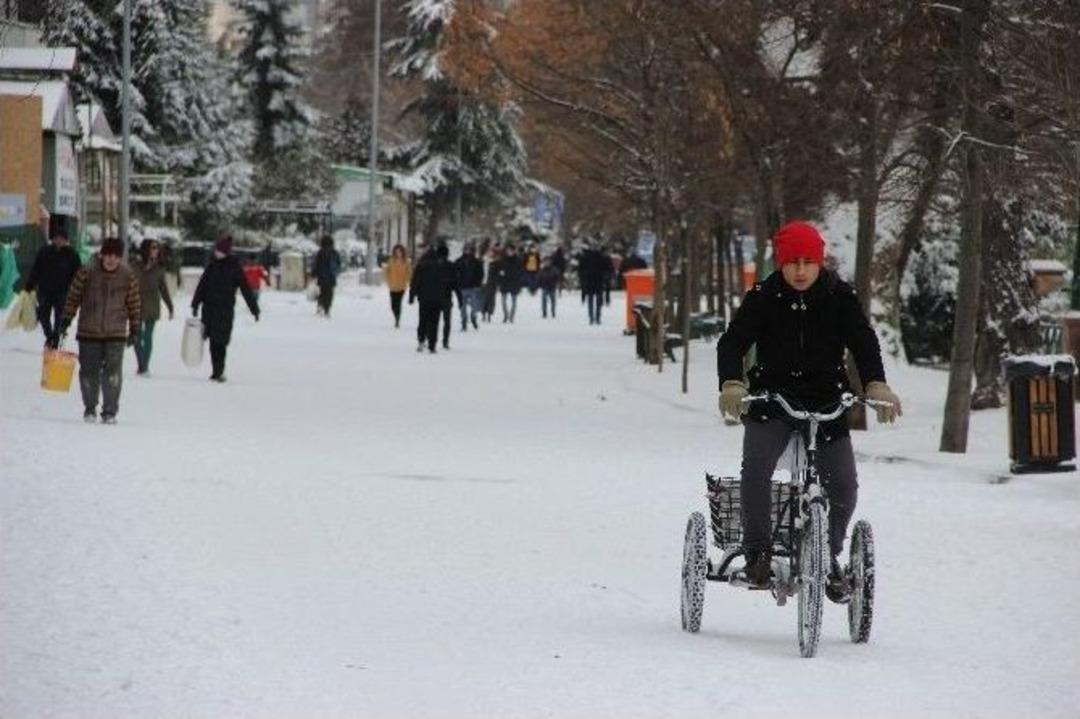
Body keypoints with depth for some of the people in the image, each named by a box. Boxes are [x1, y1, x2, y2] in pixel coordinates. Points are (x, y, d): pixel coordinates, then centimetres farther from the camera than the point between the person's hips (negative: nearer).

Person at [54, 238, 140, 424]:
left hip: (116, 334, 0)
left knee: (112, 373, -8)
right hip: (89, 332, 0)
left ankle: (110, 412, 0)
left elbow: (134, 304, 8)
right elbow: (73, 298, 3)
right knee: (89, 372, 5)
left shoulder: (128, 276, -1)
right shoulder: (86, 273, -5)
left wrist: (134, 329, 8)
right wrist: (65, 322, 2)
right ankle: (89, 409, 22)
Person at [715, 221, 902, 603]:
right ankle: (758, 553, -13)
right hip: (771, 399, -1)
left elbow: (863, 341, -11)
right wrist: (731, 383, -34)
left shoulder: (839, 296, -4)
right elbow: (733, 341, -14)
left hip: (826, 403, 1)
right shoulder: (763, 297, -6)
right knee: (756, 467, -25)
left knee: (843, 485, -9)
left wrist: (876, 384, -30)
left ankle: (828, 558, 14)